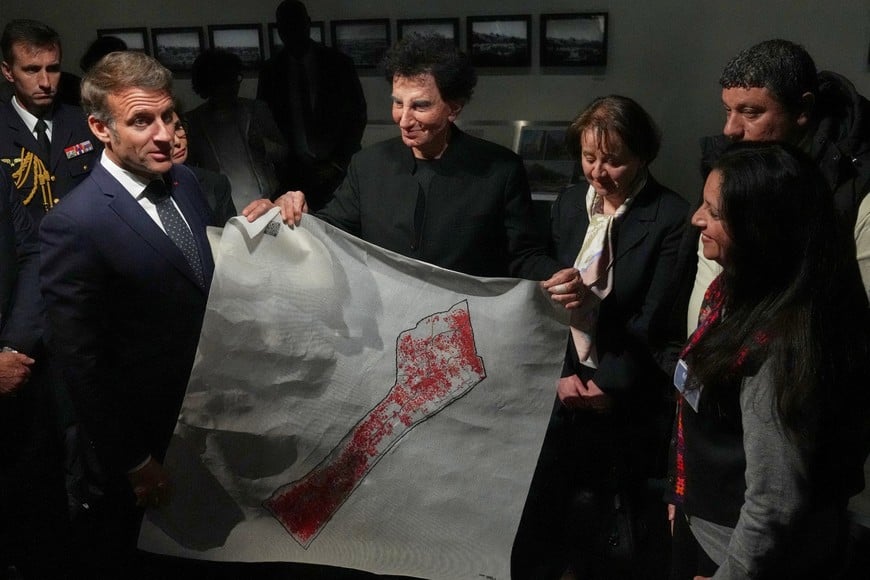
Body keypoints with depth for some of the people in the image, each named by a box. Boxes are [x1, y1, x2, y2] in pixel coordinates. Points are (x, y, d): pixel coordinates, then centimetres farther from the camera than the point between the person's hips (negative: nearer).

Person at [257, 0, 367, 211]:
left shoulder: (338, 63, 2)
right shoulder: (271, 70, 7)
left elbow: (357, 115, 3)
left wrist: (338, 163, -5)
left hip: (338, 169, -1)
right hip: (293, 170, 1)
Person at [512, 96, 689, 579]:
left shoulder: (672, 217, -10)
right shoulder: (569, 204, 7)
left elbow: (654, 321, -11)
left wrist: (607, 386, -12)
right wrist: (563, 371, -5)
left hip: (627, 398, -4)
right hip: (565, 386, 4)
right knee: (539, 505, 6)